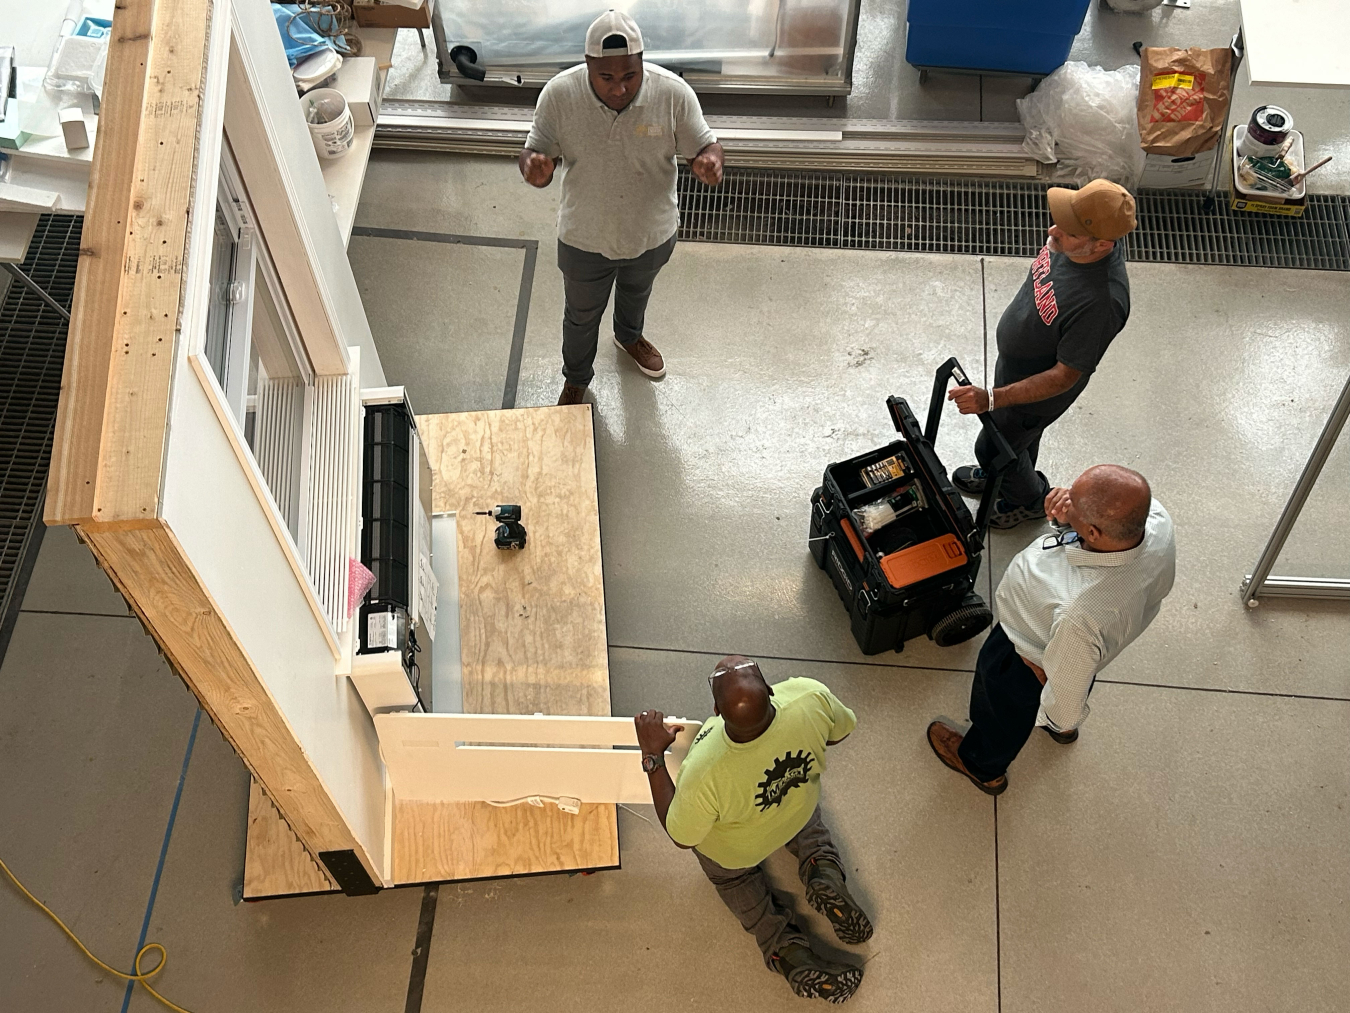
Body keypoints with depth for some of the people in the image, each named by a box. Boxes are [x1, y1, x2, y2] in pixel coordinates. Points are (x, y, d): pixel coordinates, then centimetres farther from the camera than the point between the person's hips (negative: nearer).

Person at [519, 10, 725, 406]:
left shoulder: (674, 93, -26)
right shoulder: (559, 95, -26)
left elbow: (703, 146, -13)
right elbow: (537, 153, -15)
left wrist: (709, 162, -39)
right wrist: (535, 169, -41)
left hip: (652, 234, 1)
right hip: (584, 239, -1)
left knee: (636, 292, 34)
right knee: (581, 314, 24)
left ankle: (629, 336, 68)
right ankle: (576, 377, 55)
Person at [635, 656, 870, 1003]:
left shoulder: (704, 771, -47)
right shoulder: (811, 697, -40)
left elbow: (681, 837, -23)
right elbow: (842, 730, -14)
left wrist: (653, 756, -22)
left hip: (734, 850, -2)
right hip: (798, 814, 2)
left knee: (732, 875, 33)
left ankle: (786, 948, 15)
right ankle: (824, 874, 11)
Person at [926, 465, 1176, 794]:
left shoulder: (1081, 616, -51)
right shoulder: (1158, 520, -35)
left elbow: (1067, 693, -32)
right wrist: (1073, 512, -27)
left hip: (1027, 662, -6)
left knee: (1002, 713, 29)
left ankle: (984, 767, 63)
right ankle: (1063, 725, 75)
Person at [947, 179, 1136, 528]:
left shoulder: (1102, 303, -44)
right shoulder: (1083, 235, -22)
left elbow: (1064, 377, -33)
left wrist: (992, 399, -36)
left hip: (1038, 391, -6)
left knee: (993, 448, 19)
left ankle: (1031, 498, 49)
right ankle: (1003, 476, 62)